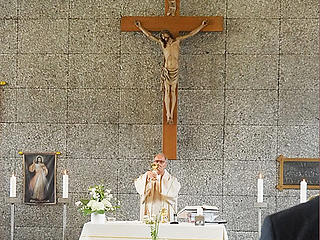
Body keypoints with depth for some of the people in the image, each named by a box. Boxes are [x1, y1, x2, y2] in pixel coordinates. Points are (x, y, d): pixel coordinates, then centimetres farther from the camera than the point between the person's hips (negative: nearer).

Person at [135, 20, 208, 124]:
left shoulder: (177, 41, 1)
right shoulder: (162, 43, 0)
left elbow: (191, 34, 7)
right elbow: (149, 35, 10)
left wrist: (202, 26, 10)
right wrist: (140, 27, 16)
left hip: (175, 70, 1)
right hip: (166, 70, -1)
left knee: (173, 92, 4)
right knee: (167, 92, -3)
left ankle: (171, 114, 6)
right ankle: (168, 115, -5)